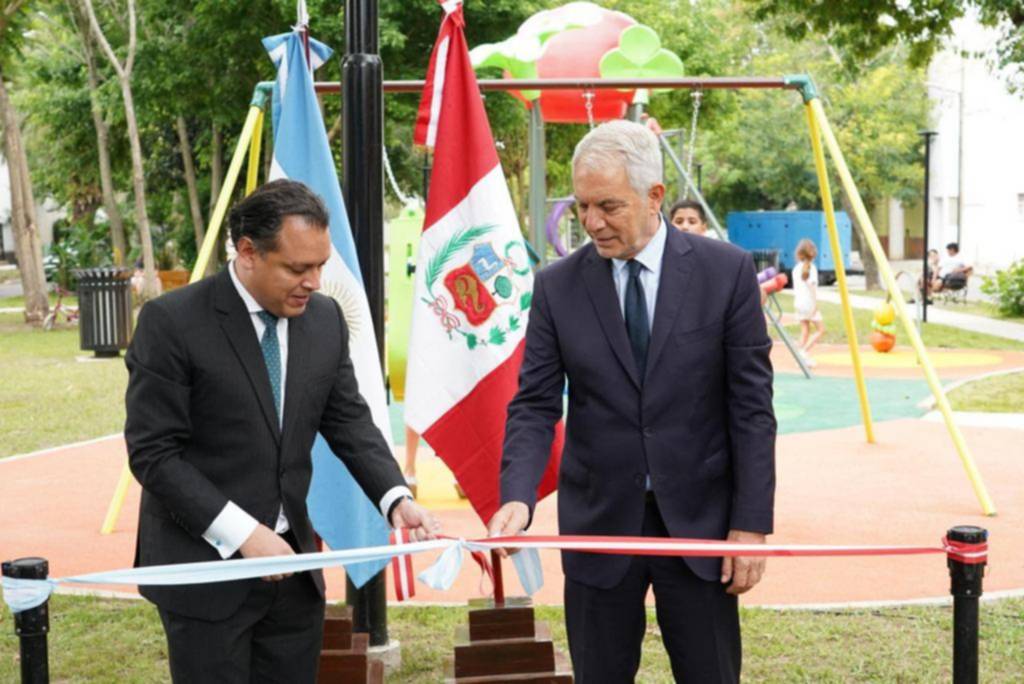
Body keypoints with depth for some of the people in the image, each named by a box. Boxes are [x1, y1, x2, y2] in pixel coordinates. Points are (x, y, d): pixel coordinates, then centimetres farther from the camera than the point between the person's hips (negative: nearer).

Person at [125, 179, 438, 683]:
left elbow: (349, 422, 8)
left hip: (289, 559, 5)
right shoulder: (172, 322, -14)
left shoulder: (325, 318, 3)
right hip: (204, 567, -5)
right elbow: (152, 452, -15)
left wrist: (395, 498, -10)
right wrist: (242, 532, -21)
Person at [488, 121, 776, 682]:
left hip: (697, 517, -1)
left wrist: (751, 524, -7)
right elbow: (534, 405, -3)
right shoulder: (557, 286, -1)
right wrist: (517, 497, -20)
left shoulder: (725, 271, -5)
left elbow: (751, 406, -4)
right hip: (599, 521, 1)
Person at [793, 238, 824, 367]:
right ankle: (805, 351, -8)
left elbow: (795, 286, 11)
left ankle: (802, 356, 5)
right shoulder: (811, 267, -9)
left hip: (799, 302, 6)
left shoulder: (796, 268, 7)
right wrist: (815, 303, -12)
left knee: (805, 330, 10)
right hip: (809, 302, -6)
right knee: (820, 329, 4)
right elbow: (812, 285, -13)